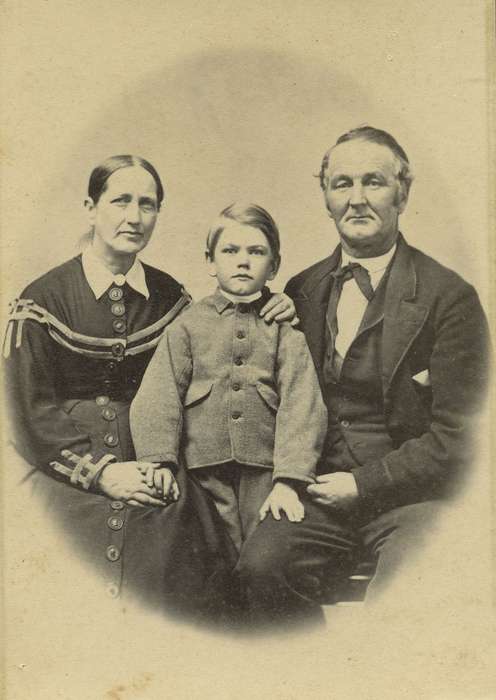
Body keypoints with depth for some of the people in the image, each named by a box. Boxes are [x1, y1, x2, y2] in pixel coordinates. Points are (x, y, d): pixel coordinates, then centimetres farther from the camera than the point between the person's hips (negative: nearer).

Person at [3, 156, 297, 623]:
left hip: (150, 471, 3)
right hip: (66, 475, -2)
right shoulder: (43, 300, 0)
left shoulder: (170, 298, 10)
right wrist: (98, 470, -12)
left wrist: (263, 318, -1)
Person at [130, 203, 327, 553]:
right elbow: (158, 396, -1)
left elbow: (300, 404, -4)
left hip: (266, 473, 0)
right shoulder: (189, 324, 6)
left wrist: (289, 480, -13)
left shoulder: (284, 327, 4)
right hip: (204, 469, 0)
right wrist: (159, 460, -13)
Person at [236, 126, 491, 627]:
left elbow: (457, 437, -7)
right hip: (323, 489, 4)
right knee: (263, 565, -23)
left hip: (411, 493, -3)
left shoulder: (450, 297, -4)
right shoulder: (302, 290, 11)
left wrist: (364, 483, -11)